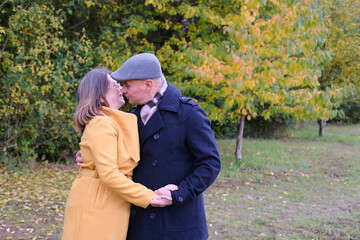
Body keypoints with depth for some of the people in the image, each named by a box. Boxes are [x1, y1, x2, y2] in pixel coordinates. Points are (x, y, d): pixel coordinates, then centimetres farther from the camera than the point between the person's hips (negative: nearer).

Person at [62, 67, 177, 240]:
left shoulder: (114, 122, 15)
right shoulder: (102, 124, -17)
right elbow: (108, 173, -24)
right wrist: (148, 197, -20)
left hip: (109, 205, 9)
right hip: (94, 205, -9)